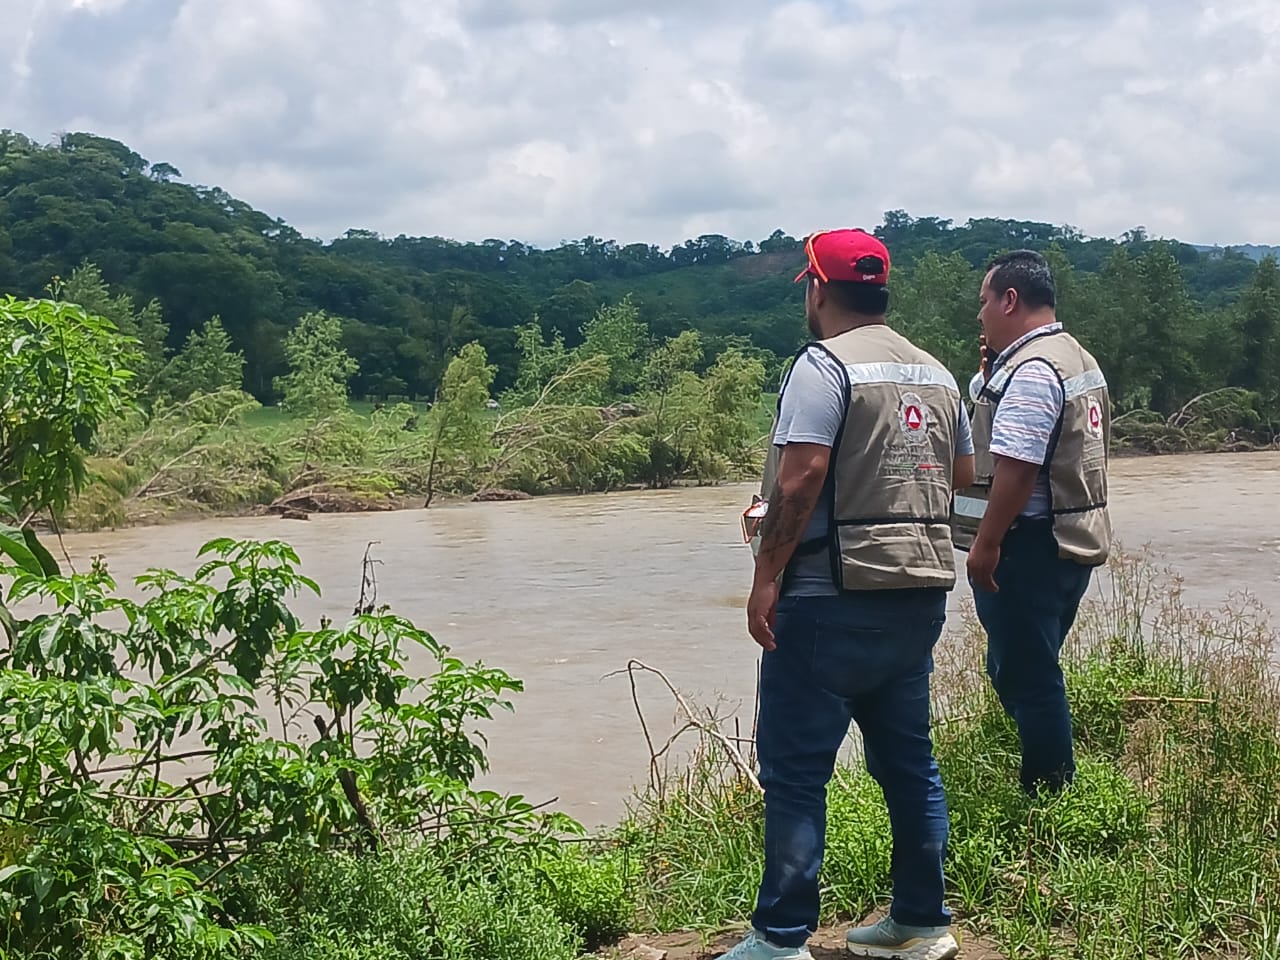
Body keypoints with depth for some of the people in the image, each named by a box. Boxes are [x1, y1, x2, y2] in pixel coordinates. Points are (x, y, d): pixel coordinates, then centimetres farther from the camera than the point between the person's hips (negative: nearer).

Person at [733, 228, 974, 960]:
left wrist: (767, 576, -17)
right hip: (923, 594, 8)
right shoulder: (936, 373, 13)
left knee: (795, 771, -1)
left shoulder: (825, 364, -10)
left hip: (835, 599, -8)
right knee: (908, 760, 16)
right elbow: (964, 474, 20)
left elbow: (801, 472, -20)